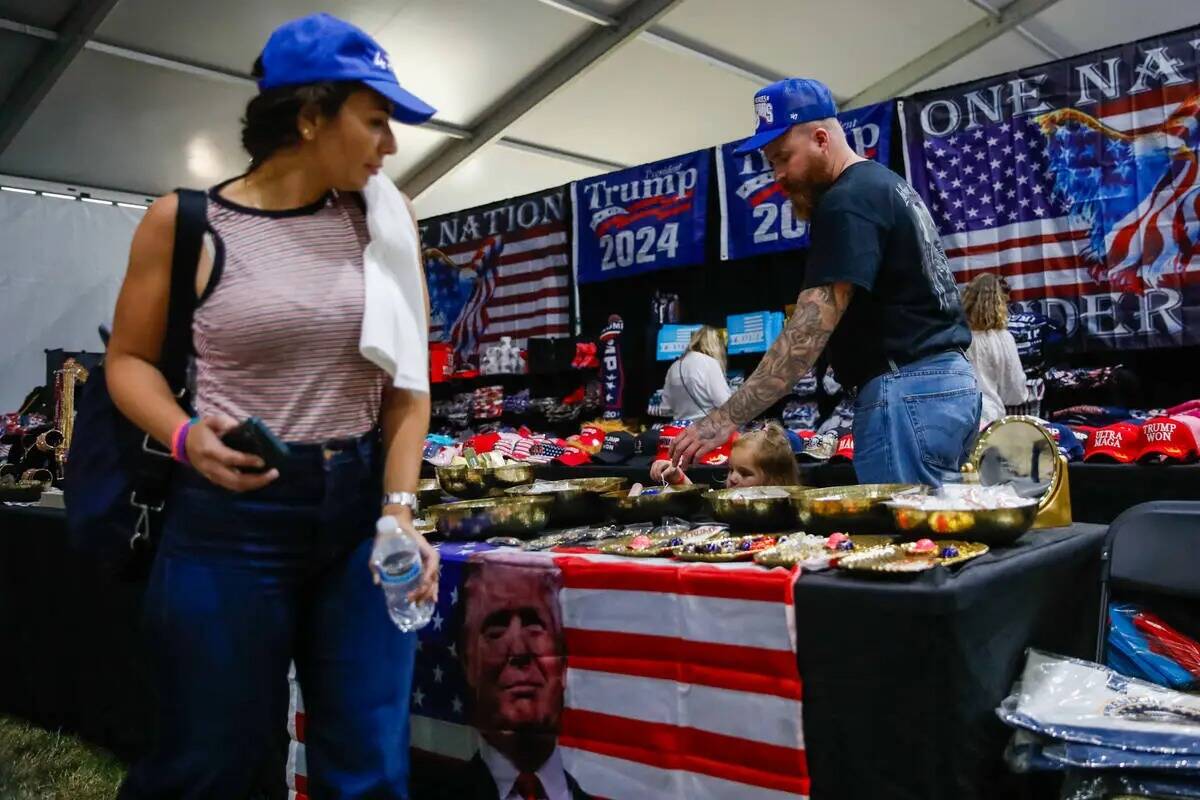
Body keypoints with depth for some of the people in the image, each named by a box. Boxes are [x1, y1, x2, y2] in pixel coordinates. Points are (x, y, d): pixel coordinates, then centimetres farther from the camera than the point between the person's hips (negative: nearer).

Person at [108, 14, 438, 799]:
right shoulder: (185, 223, -4)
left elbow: (407, 380, 3)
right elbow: (130, 358, 7)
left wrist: (401, 509, -8)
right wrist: (184, 435, -13)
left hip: (363, 510, 3)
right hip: (232, 515, -2)